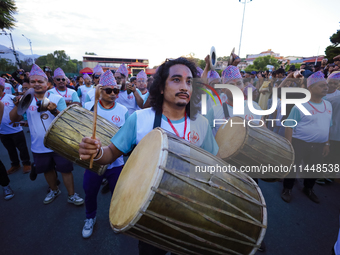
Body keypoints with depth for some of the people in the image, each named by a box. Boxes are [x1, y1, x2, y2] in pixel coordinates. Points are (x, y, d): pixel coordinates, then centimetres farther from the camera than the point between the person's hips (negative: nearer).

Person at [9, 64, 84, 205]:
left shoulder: (57, 98, -7)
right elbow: (13, 118, -3)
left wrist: (54, 111, -34)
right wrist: (18, 105, -22)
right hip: (39, 146, 4)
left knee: (66, 170, 3)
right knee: (47, 170, 21)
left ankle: (72, 195, 20)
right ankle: (54, 190, 44)